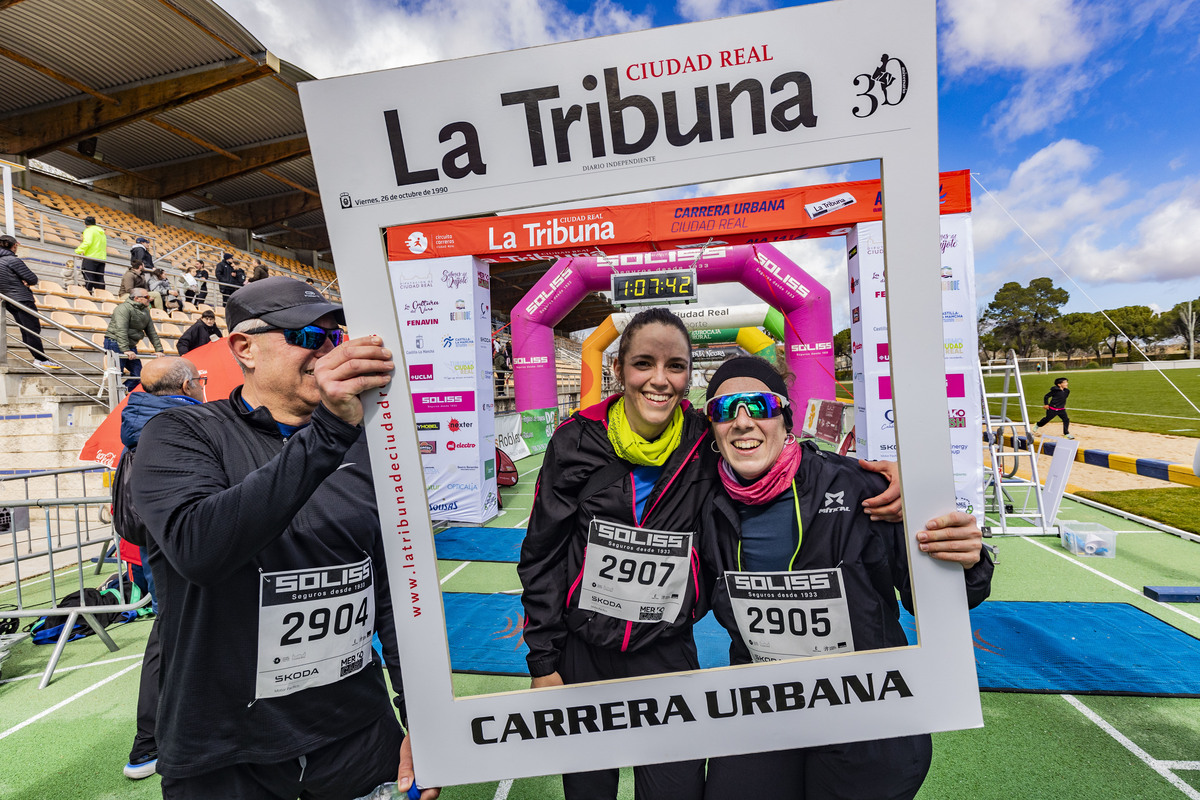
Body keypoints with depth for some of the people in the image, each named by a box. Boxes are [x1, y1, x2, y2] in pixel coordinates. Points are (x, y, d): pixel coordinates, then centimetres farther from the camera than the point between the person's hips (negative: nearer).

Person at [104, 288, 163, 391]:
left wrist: (159, 350, 4)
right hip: (115, 343, -8)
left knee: (138, 374, 3)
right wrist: (125, 350, -33)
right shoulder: (124, 308, -15)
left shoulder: (145, 312, 11)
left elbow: (152, 332, 13)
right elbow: (121, 330, -25)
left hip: (131, 346, 8)